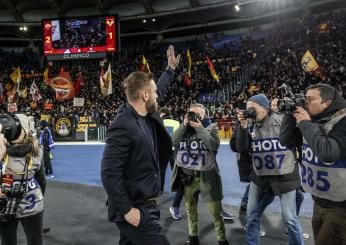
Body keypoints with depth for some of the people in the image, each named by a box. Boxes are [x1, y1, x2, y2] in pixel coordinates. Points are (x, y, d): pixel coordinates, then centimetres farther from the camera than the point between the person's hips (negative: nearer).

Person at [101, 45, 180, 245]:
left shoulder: (147, 117, 4)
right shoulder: (123, 126, -23)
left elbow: (160, 90, 25)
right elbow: (109, 173, -25)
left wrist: (171, 69, 32)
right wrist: (127, 209, -23)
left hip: (145, 205, 9)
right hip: (135, 209, -9)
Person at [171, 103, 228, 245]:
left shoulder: (211, 127, 0)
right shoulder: (184, 127, 9)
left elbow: (214, 145, -18)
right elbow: (173, 142, -7)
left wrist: (199, 128, -18)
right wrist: (184, 125, -12)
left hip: (206, 175, -3)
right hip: (186, 175, 3)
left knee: (215, 211, 4)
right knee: (190, 208, 17)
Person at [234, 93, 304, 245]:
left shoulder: (283, 121, -12)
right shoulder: (250, 126, -1)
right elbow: (241, 148, -9)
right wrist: (243, 126, -17)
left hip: (284, 176, -4)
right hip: (259, 177, 4)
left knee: (290, 218, 3)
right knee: (251, 215, 13)